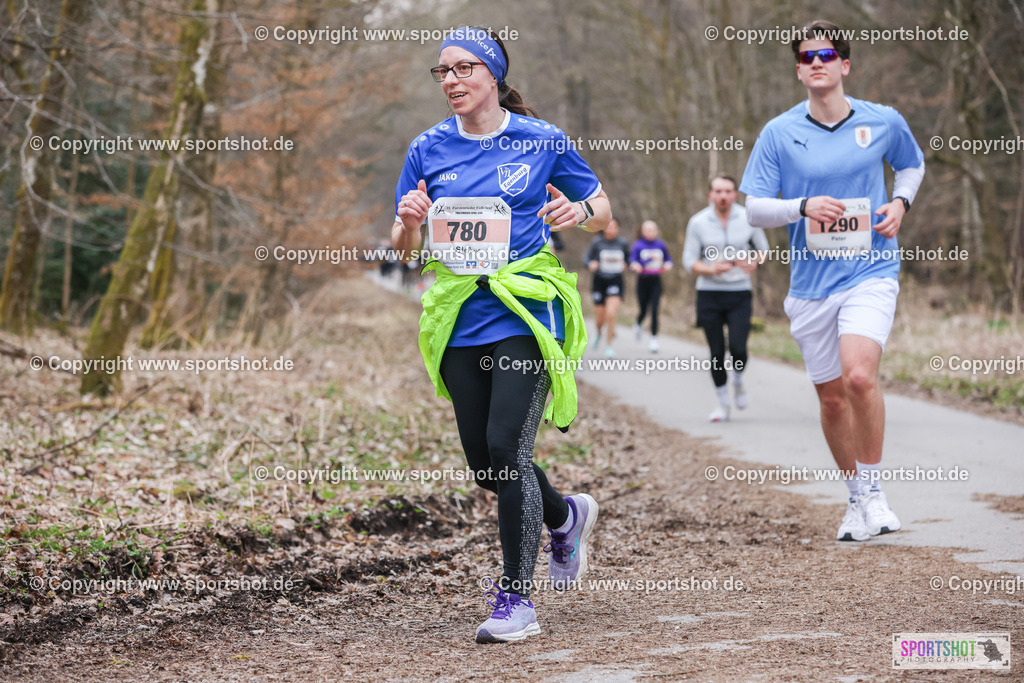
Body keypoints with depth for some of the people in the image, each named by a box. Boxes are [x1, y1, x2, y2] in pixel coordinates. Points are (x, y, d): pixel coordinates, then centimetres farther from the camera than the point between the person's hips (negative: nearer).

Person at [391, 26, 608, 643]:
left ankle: (517, 601, -7)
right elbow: (404, 248, 11)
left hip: (524, 313, -4)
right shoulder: (429, 150, 7)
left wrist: (580, 212, -15)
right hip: (459, 321, 5)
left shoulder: (543, 141, -1)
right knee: (483, 461, 8)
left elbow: (603, 212, 8)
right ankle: (566, 517, 39)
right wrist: (411, 222, -12)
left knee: (507, 448, -15)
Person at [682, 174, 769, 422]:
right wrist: (710, 269, -18)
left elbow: (762, 248, 13)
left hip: (739, 293, 0)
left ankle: (738, 383, 19)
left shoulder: (748, 218, 0)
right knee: (717, 353, 2)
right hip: (709, 294, 0)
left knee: (738, 348, -14)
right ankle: (723, 403, 18)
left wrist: (752, 261, -9)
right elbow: (689, 260, 1)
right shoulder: (698, 222, -2)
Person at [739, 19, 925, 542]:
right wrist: (803, 207, -18)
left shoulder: (884, 122, 1)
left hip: (870, 272, -2)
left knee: (859, 376, -24)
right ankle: (857, 499, 27)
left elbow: (912, 165, 21)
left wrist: (900, 202, 2)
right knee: (831, 397, 8)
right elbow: (755, 209, 0)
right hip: (810, 283, 2)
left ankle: (873, 489, -7)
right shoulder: (778, 134, -1)